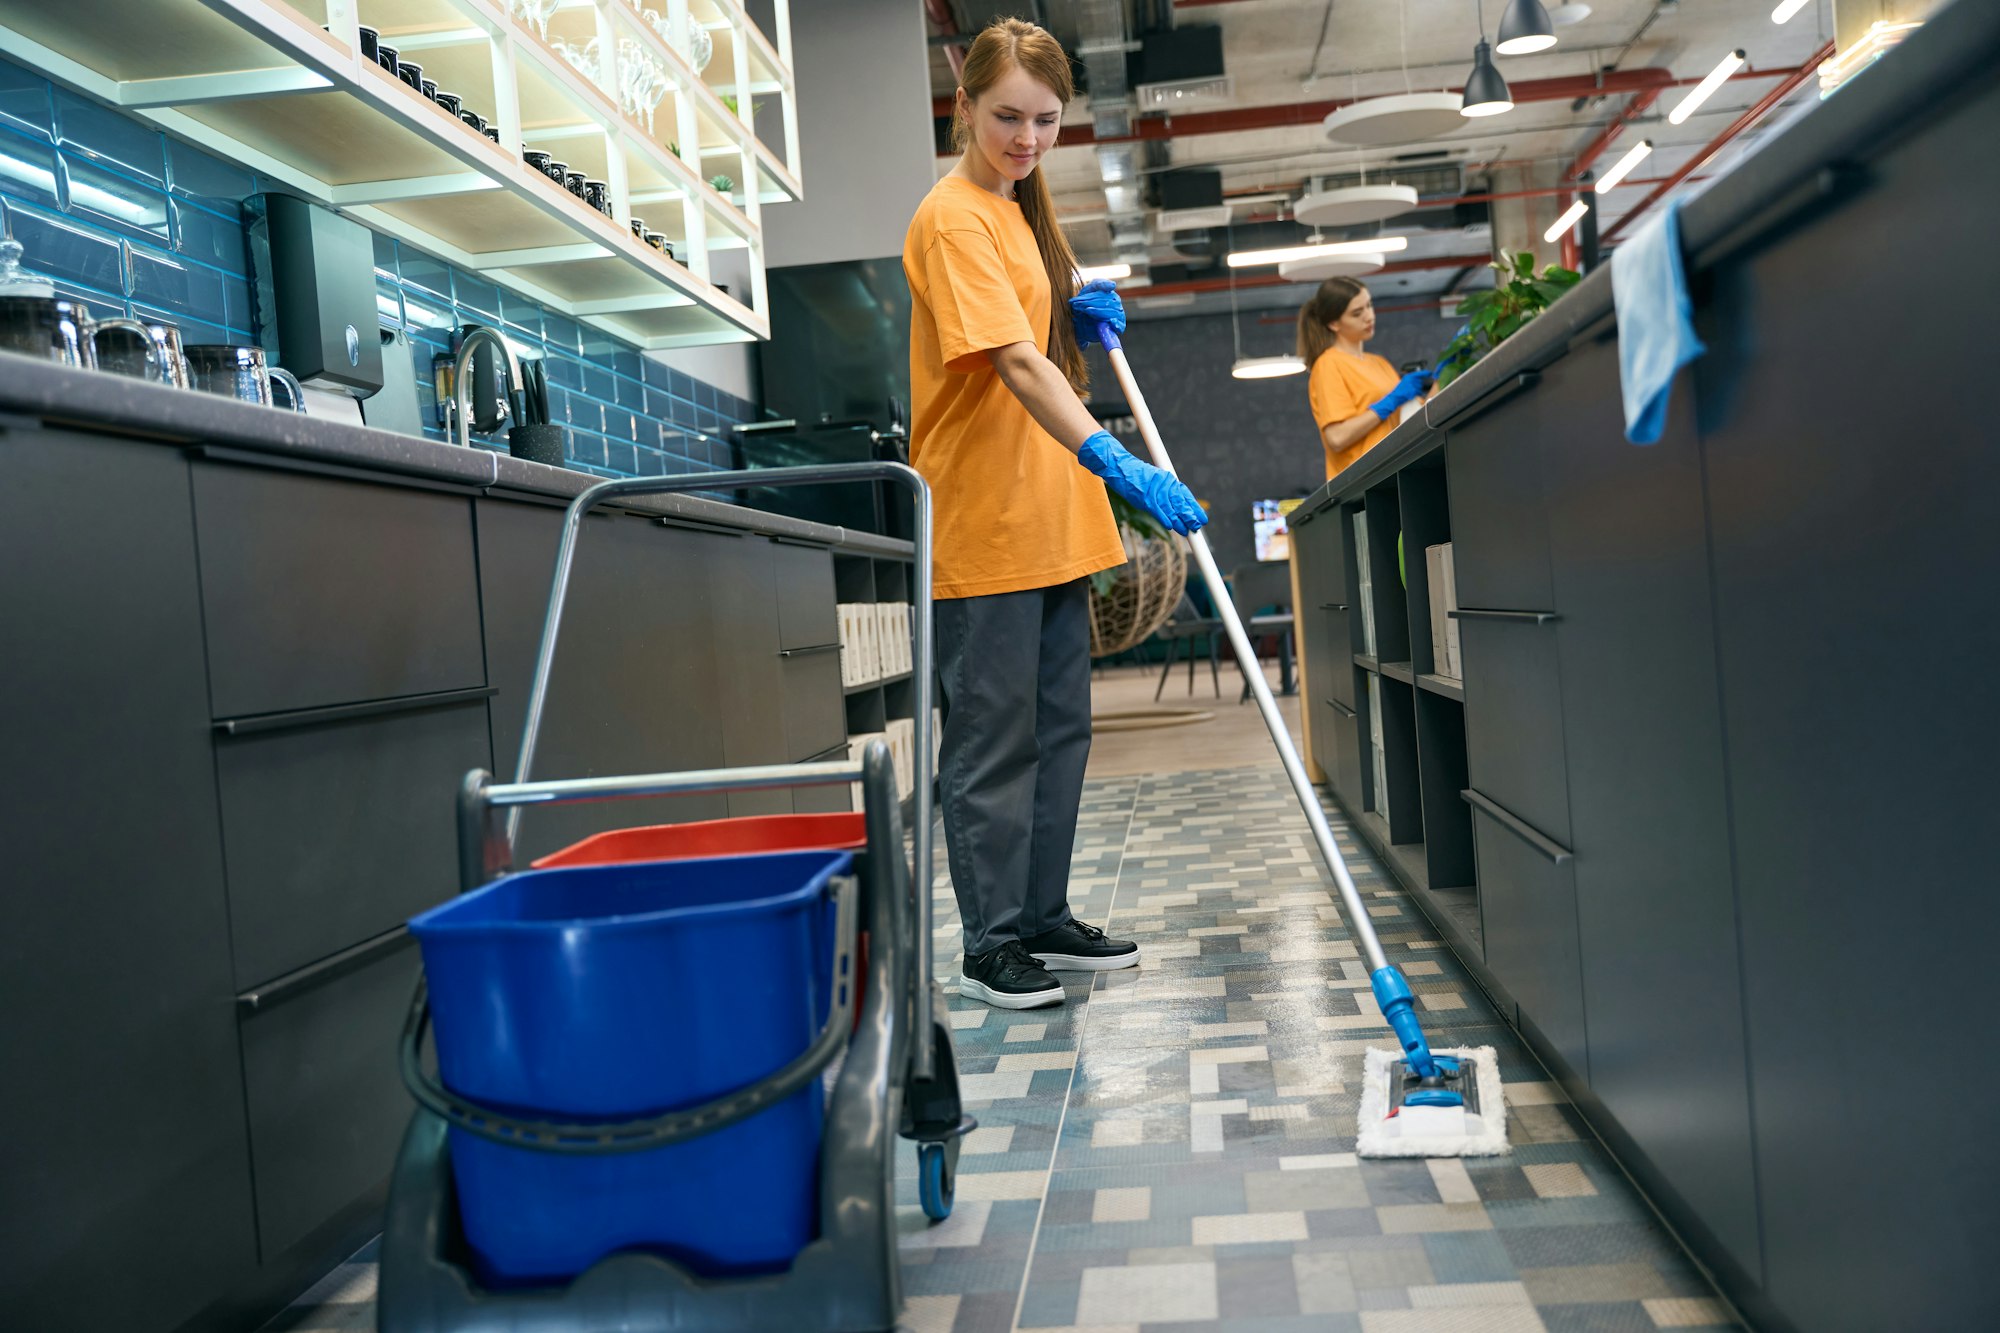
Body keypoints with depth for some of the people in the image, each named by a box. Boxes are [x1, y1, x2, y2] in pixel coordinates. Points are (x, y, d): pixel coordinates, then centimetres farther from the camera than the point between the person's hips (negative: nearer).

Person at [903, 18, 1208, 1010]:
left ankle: (1043, 920, 25)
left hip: (1051, 517, 9)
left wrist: (1084, 318, 4)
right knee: (994, 736, -1)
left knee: (1059, 727, 13)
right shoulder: (953, 218, -13)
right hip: (981, 522, -9)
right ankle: (990, 946, 11)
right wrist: (1114, 461, -38)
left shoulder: (1022, 208, 16)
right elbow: (1013, 363, -27)